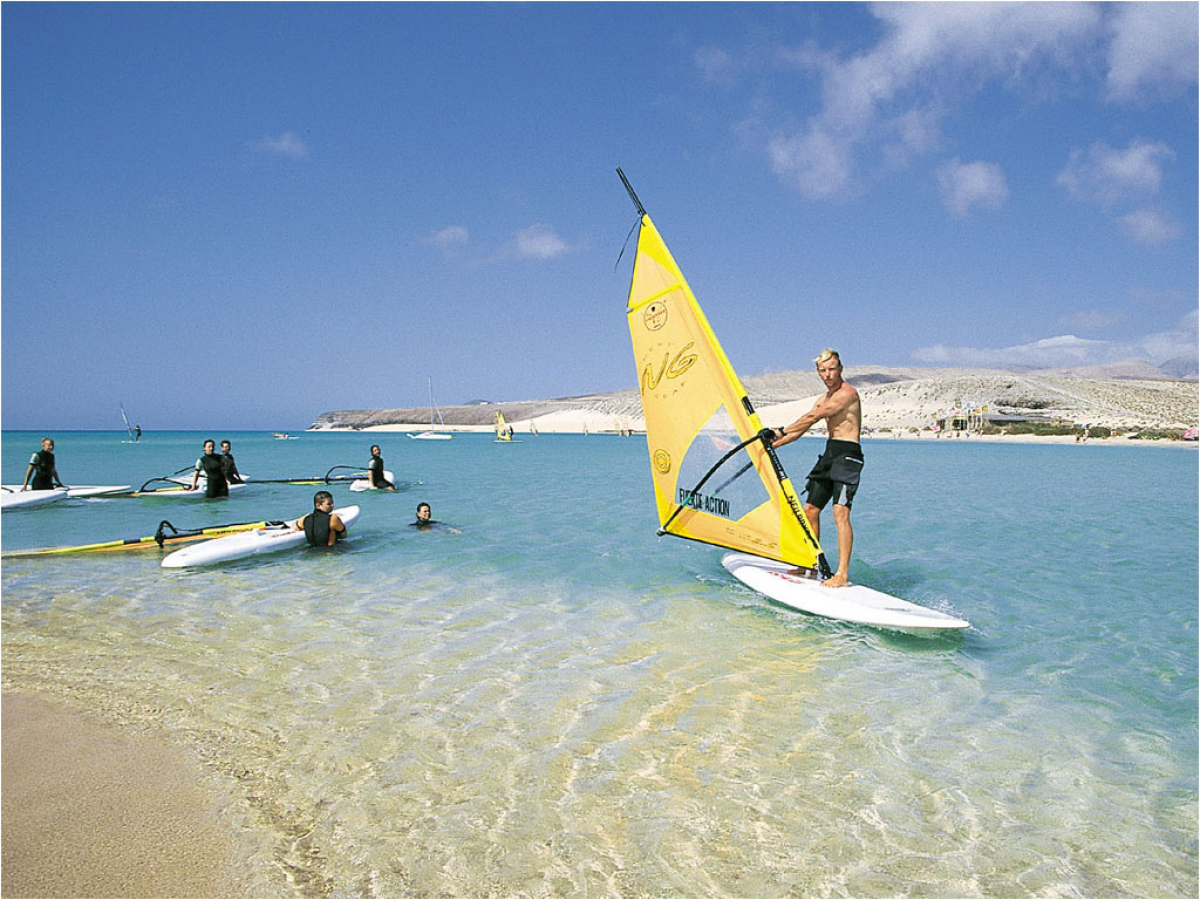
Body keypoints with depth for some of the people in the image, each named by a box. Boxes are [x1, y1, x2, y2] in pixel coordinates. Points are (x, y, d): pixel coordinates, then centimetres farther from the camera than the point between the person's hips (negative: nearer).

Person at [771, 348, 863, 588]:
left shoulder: (848, 393, -10)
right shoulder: (824, 399, 19)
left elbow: (812, 418, -14)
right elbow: (802, 426, 19)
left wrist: (782, 431, -6)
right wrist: (772, 445, 11)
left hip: (847, 454, -9)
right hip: (829, 453, 9)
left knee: (840, 511, -20)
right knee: (810, 509, 10)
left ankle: (842, 575, -23)